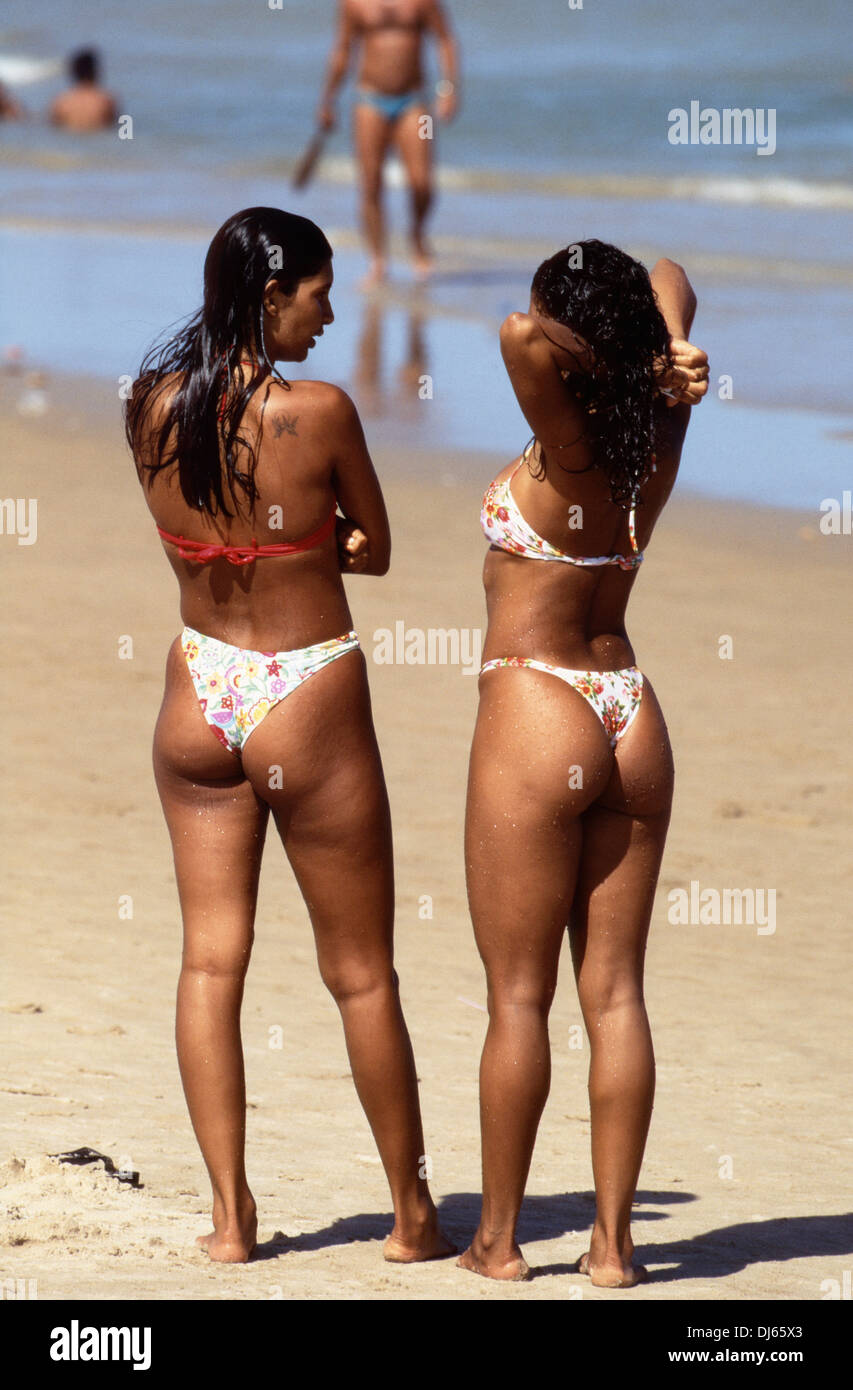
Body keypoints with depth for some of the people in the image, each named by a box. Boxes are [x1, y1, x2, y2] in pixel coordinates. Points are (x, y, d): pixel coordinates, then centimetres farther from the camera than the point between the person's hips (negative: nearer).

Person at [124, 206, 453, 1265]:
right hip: (311, 703, -4)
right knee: (362, 975, 8)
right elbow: (375, 551, -4)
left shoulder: (153, 408, -5)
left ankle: (231, 1213, 9)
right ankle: (413, 1215, 19)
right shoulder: (318, 412, -19)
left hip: (200, 693, 4)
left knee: (211, 959, 9)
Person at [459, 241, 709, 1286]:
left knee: (518, 996, 3)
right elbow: (669, 281, 15)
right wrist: (664, 363, -4)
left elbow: (521, 335, -34)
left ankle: (498, 1236, 11)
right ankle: (612, 1240, 9)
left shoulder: (564, 448, -16)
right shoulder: (657, 441, 2)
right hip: (631, 720, 6)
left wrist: (599, 367, -17)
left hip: (533, 716, -6)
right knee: (616, 991, 7)